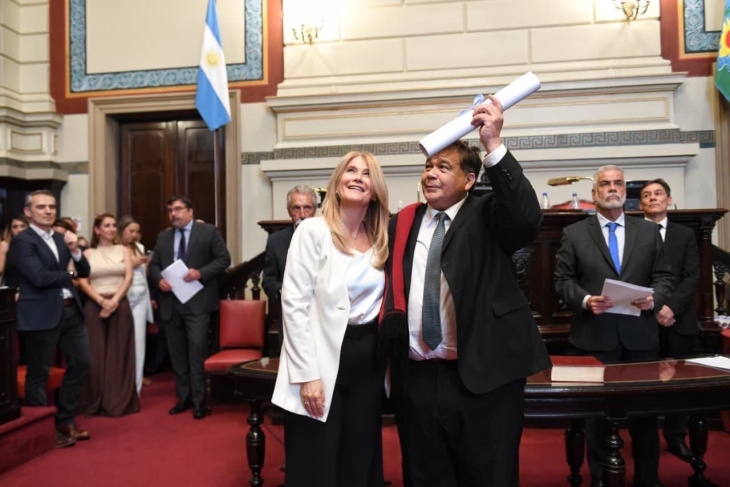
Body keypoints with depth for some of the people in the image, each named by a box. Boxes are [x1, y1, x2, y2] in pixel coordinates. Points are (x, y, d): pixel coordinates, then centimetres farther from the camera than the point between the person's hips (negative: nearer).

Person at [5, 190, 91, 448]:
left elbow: (85, 272, 11)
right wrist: (67, 275, -3)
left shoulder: (61, 238, 13)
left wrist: (75, 250, -7)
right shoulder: (21, 241, -8)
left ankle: (65, 420, 29)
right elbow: (39, 277, -20)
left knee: (81, 363, 13)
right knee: (39, 374, 4)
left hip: (71, 310, 8)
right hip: (41, 315, -7)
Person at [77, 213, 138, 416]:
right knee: (95, 355, 0)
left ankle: (120, 402, 9)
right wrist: (102, 301, -13)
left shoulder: (123, 250, 9)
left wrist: (114, 301, -13)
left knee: (119, 354, 2)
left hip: (120, 305, 0)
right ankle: (95, 403, 10)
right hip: (95, 306, 0)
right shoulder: (88, 253, 8)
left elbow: (128, 278, -1)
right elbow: (83, 282, -1)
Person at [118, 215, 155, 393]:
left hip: (141, 297, 5)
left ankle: (135, 385, 9)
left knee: (139, 340, 2)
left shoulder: (140, 247, 15)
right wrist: (131, 264, -10)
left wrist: (146, 264, 2)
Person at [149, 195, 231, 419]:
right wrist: (159, 280, -7)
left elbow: (224, 258, -4)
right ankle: (184, 397, 23)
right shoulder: (163, 236, 15)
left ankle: (199, 400, 2)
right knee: (177, 353, 11)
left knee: (197, 351, -8)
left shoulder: (209, 232, 1)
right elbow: (153, 264, 15)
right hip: (170, 302, 5)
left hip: (197, 302, -5)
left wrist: (200, 272, -17)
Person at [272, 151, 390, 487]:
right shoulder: (313, 231, -8)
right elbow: (294, 305, -12)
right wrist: (307, 374, -15)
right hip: (324, 360, -5)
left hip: (368, 360, 5)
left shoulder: (381, 239, 7)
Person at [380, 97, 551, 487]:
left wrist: (494, 146, -28)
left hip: (480, 376, -3)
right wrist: (389, 322, 2)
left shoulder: (487, 216, -1)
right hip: (416, 378, 4)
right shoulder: (402, 223, 11)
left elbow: (527, 219, -23)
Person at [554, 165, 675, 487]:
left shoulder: (649, 232, 10)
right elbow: (562, 280, 0)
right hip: (595, 337, -2)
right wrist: (585, 300, -16)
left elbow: (664, 277, 8)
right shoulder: (573, 233, 3)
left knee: (645, 409, 11)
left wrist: (654, 298, -11)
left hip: (640, 336, 2)